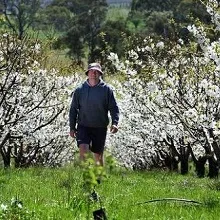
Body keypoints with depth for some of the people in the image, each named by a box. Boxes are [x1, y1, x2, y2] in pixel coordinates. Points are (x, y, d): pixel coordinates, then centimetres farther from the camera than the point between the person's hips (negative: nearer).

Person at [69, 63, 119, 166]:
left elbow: (114, 108, 0)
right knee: (83, 150, -20)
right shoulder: (80, 90, 2)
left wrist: (114, 123, -15)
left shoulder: (106, 89, -1)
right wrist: (72, 127, 6)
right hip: (83, 126, 0)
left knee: (98, 154, 10)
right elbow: (73, 109, 9)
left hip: (100, 128, 0)